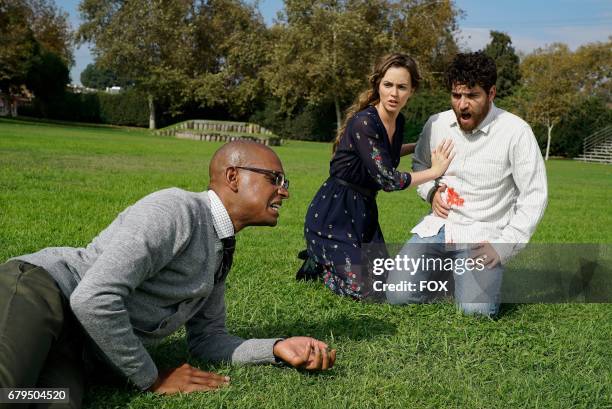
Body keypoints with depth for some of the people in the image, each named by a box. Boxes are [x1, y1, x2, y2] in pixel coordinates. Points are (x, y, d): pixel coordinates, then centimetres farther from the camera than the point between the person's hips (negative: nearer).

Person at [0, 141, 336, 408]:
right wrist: (151, 379, -10)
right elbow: (94, 298, -22)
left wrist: (278, 349, 6)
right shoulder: (177, 209, -13)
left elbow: (206, 338, 23)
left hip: (69, 347, 9)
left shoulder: (220, 252, 17)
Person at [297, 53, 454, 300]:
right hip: (333, 213, -8)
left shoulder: (398, 121, 4)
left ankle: (326, 258, 26)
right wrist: (435, 171, -13)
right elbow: (387, 180, -24)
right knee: (366, 290, -12)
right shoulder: (364, 122, -23)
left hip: (363, 211, 9)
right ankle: (318, 263, 11)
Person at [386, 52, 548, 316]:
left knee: (475, 308, -26)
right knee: (397, 295, -12)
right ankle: (444, 268, 18)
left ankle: (486, 273, 10)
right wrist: (431, 192, 0)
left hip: (482, 236, -3)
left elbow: (534, 196, -9)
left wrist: (503, 247, -15)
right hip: (437, 226, 4)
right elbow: (419, 164, 22)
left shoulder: (515, 132, -12)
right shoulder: (436, 124, 2)